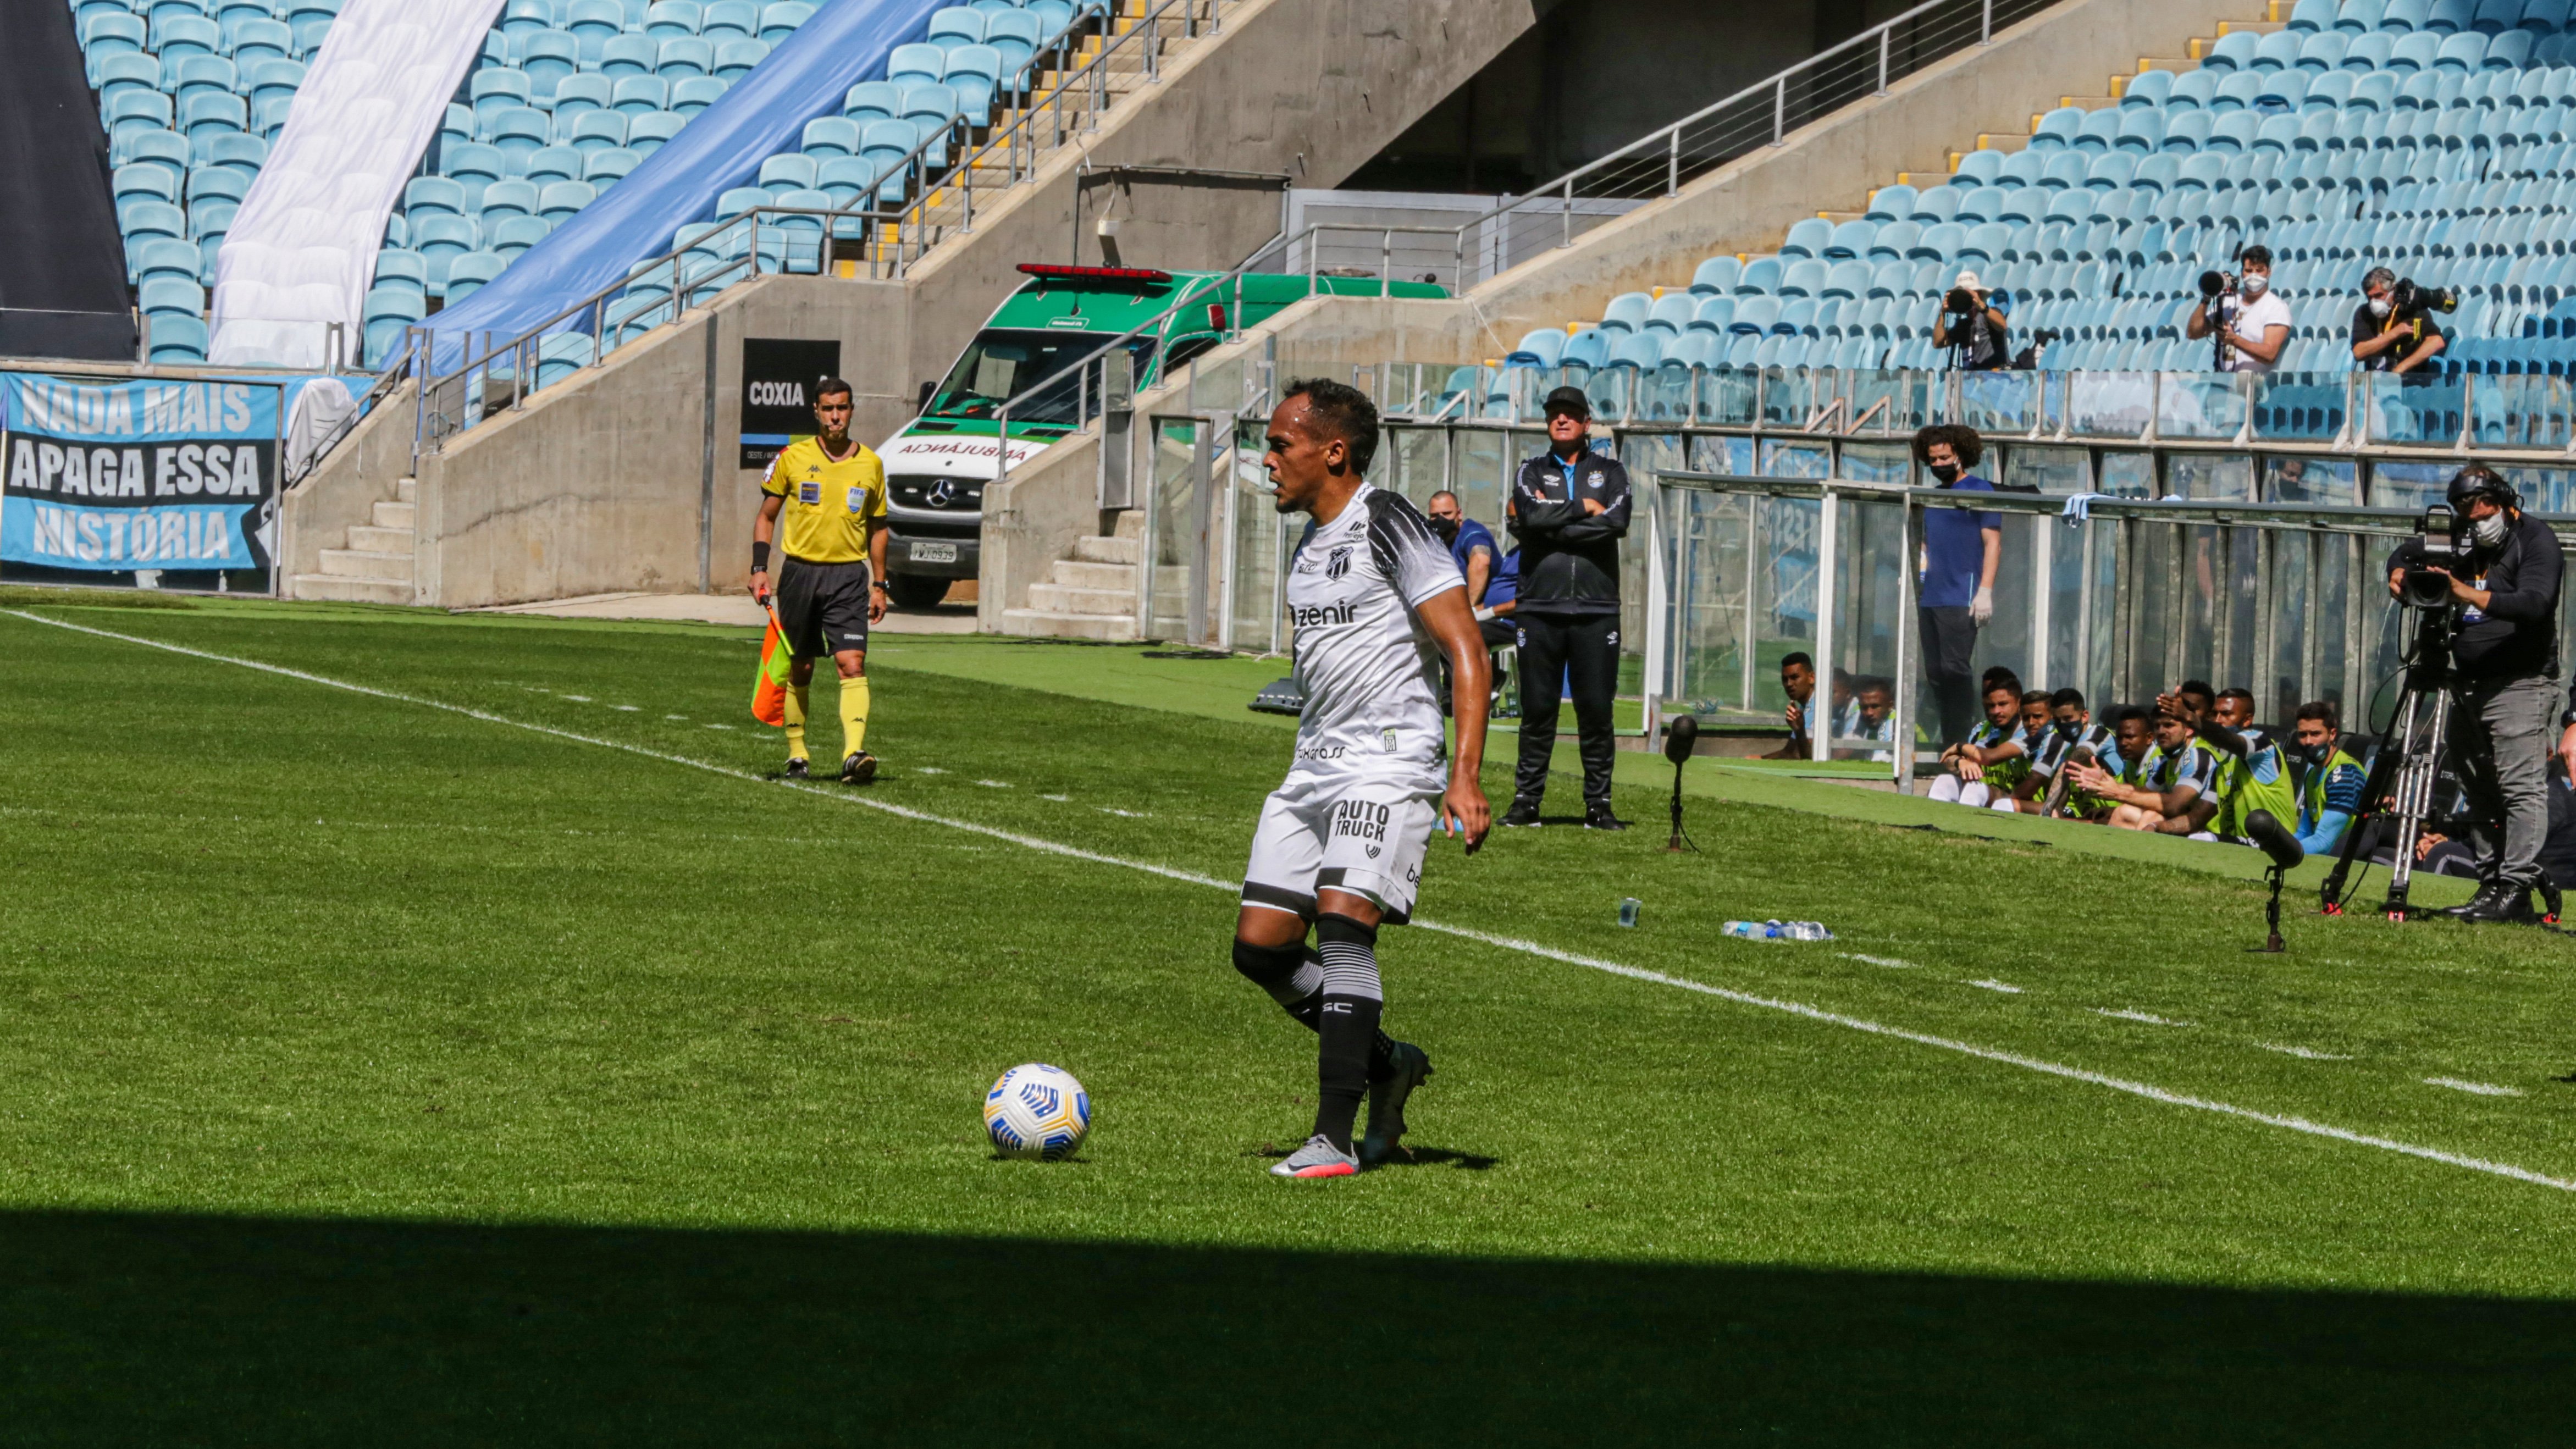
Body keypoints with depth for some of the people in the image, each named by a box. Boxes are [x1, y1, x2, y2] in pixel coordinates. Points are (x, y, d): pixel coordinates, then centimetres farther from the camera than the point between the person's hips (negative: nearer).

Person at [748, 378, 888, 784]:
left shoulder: (870, 464, 6)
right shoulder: (792, 458, 2)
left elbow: (877, 527, 15)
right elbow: (767, 516, 8)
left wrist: (879, 584, 11)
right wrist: (759, 569, -2)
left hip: (849, 575, 0)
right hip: (800, 571, 0)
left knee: (853, 664, -15)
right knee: (799, 669, 6)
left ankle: (854, 753, -24)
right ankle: (796, 752, 19)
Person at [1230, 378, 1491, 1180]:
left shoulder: (1387, 525, -9)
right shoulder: (1308, 549, 17)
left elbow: (1464, 647, -15)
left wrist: (1465, 776, -23)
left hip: (1389, 765, -9)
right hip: (1313, 769, 9)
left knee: (1343, 922, -22)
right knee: (1260, 946, 1)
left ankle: (1334, 1139, -23)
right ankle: (1387, 1064, 20)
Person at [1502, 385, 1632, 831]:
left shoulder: (1610, 472, 12)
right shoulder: (1532, 473, 13)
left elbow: (1616, 523, -8)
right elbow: (1532, 518, -9)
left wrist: (1553, 521, -8)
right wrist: (1582, 509, -5)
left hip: (1597, 607, 0)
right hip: (1540, 607, 0)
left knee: (1596, 708, -2)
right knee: (1537, 706, -1)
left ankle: (1598, 805, 2)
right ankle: (1526, 800, 4)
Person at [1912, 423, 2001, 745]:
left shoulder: (1979, 490, -1)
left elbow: (1993, 542, -6)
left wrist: (1985, 591, -15)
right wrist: (1917, 583, 17)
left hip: (1961, 599, -8)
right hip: (1930, 598, 8)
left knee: (1954, 670, -13)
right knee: (1935, 674, 5)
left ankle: (1961, 743, -13)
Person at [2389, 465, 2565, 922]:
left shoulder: (2536, 540, -9)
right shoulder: (2463, 540, 12)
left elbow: (2534, 603, -24)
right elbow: (2408, 552, 25)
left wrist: (2470, 595, -35)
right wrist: (2400, 573, 1)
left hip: (2521, 685, -8)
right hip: (2468, 686, 8)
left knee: (2522, 787, -13)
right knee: (2481, 793, 9)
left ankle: (2516, 890, -18)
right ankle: (2492, 887, 12)